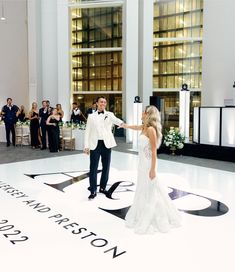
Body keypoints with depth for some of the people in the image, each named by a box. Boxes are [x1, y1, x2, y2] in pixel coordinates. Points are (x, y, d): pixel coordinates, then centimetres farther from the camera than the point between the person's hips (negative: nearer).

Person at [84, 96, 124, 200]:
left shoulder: (109, 114, 6)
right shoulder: (91, 116, 8)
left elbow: (115, 120, -16)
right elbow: (87, 131, 7)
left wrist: (122, 123, -40)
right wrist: (86, 146, -1)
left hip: (106, 144, 1)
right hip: (95, 144, -1)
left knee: (106, 167, 9)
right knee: (93, 168, -2)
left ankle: (102, 187, 25)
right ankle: (93, 190, 7)